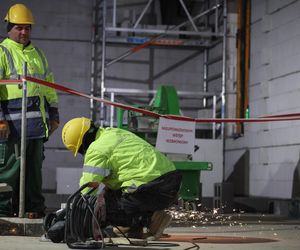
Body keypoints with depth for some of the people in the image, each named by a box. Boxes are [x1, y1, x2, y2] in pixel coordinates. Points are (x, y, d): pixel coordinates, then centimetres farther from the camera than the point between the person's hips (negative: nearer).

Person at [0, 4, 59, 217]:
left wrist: (54, 115, 20)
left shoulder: (38, 54, 20)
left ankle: (35, 208, 20)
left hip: (37, 122, 7)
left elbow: (49, 87, 26)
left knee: (34, 167, 12)